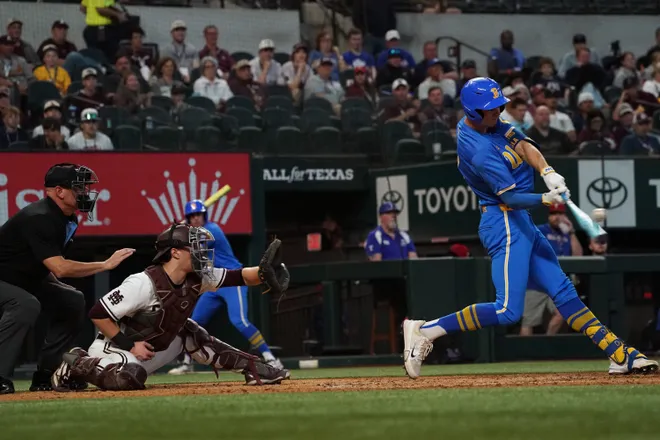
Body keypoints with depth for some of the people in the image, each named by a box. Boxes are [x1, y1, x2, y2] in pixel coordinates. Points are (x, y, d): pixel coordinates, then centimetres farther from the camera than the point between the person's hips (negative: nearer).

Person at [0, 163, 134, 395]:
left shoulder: (68, 219, 0)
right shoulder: (39, 218, -31)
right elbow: (60, 268, -37)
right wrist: (106, 264, -32)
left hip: (29, 278, 10)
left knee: (72, 301, 2)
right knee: (26, 305, -35)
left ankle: (45, 376, 4)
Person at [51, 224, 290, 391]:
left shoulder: (197, 279, -6)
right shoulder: (144, 284, -27)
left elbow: (237, 277, -9)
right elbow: (98, 314, -26)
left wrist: (261, 273, -30)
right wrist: (130, 345, -25)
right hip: (115, 348, -9)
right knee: (128, 379, -38)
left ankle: (252, 368, 7)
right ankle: (78, 364, -12)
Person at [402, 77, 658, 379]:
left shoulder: (490, 124, 5)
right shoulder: (481, 152, -24)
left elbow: (524, 145, -2)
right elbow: (511, 197, -25)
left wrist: (548, 172, -19)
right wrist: (547, 199, -40)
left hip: (522, 224, 10)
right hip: (505, 224, -10)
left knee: (563, 291, 8)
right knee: (508, 311, -16)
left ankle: (620, 355, 9)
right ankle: (424, 331, -12)